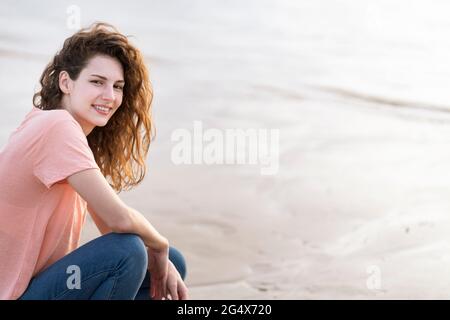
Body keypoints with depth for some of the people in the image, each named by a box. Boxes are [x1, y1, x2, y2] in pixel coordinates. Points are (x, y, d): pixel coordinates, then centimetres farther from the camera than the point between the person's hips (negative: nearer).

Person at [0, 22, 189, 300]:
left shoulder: (77, 135, 7)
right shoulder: (57, 125, -22)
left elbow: (107, 223, 7)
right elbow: (119, 219, -25)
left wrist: (163, 263, -8)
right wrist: (159, 246, -6)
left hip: (43, 278, 9)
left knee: (173, 263, 7)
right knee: (127, 252, -25)